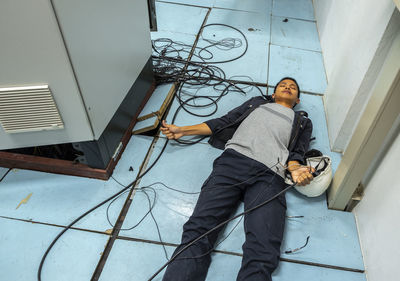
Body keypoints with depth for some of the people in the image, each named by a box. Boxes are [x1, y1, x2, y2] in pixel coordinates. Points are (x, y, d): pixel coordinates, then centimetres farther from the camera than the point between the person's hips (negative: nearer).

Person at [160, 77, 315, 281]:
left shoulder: (303, 121, 34)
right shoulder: (257, 102, 36)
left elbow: (297, 152, 18)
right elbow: (224, 122, 27)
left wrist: (295, 169, -8)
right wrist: (181, 130, 20)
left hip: (270, 175, 0)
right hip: (234, 160, 1)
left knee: (263, 254, -26)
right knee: (198, 229, -22)